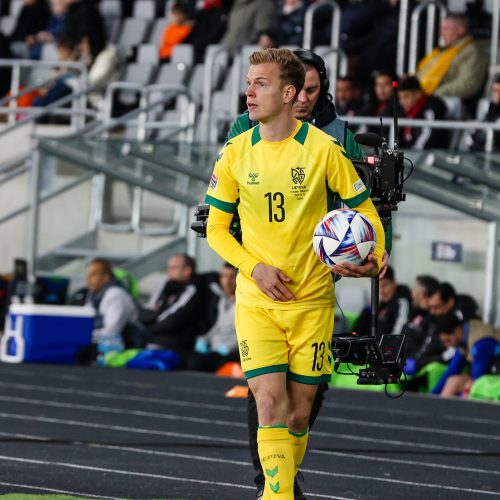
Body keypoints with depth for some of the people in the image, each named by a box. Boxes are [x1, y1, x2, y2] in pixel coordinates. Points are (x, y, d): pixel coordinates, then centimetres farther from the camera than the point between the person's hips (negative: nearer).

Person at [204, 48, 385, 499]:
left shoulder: (323, 149, -5)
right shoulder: (236, 152, 0)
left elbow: (364, 210, 4)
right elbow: (216, 226, 6)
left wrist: (374, 258, -14)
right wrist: (255, 267, -9)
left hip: (312, 300, 0)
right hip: (256, 300, 0)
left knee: (299, 411, 5)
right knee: (270, 404, -14)